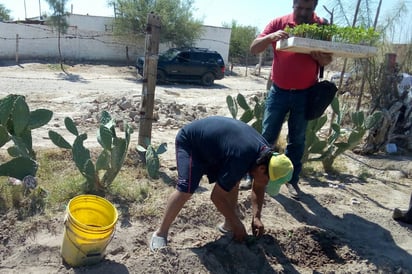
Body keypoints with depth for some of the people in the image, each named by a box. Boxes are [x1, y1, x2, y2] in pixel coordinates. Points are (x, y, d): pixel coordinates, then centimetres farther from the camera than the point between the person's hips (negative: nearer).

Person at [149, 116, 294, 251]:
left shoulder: (266, 154, -10)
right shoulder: (240, 160, -36)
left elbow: (258, 188, 7)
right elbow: (216, 196, -24)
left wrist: (256, 217, -3)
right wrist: (238, 224, -13)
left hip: (210, 140, 8)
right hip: (189, 142, -8)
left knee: (233, 181, 3)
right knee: (186, 189, -23)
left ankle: (228, 225, 18)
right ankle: (161, 233, -8)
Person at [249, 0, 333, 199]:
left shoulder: (322, 26, 0)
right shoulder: (279, 23, -2)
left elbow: (328, 59, 4)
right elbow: (254, 49, -6)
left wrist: (321, 57, -20)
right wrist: (271, 37, -26)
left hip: (305, 94, 1)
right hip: (279, 91, 0)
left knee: (297, 140, 10)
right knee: (267, 136, 5)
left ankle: (292, 179, 23)